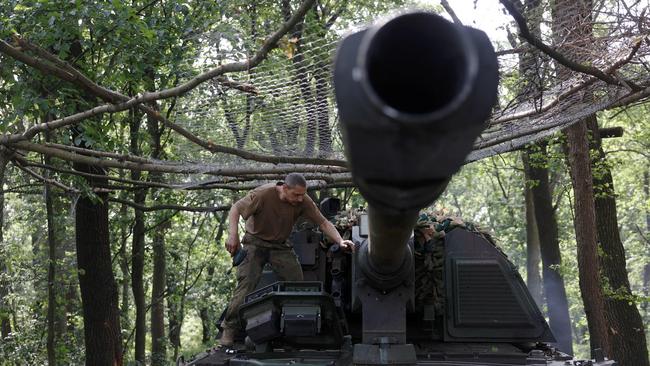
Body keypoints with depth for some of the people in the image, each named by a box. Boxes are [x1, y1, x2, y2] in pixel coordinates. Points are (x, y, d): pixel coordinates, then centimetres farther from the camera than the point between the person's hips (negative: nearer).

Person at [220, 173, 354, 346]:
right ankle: (229, 329, -10)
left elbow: (323, 222, -8)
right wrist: (233, 235, -32)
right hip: (255, 243, -4)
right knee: (247, 283, -17)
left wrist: (340, 241, -23)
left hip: (281, 246, 4)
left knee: (297, 282, -8)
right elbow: (236, 209, -19)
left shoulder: (303, 201, -15)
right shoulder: (263, 194, -26)